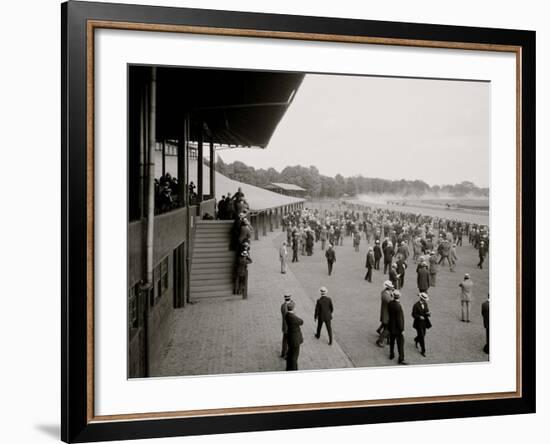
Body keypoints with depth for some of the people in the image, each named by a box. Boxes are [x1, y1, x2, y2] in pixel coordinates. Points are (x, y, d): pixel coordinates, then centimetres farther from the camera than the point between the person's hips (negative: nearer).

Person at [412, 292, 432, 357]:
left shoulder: (425, 304, 0)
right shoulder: (416, 305, -18)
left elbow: (427, 311, 9)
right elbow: (413, 314, -13)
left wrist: (428, 313, -14)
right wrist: (419, 317, -29)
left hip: (424, 322, 6)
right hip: (419, 323, -6)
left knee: (423, 334, 19)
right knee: (421, 336, -3)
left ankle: (416, 340, 52)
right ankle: (423, 351, 8)